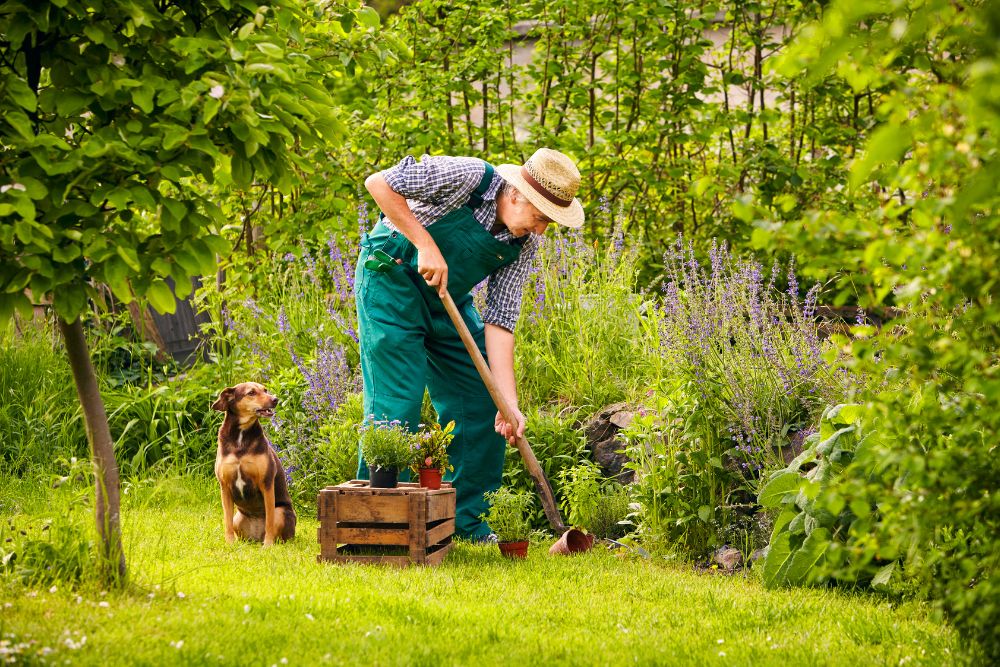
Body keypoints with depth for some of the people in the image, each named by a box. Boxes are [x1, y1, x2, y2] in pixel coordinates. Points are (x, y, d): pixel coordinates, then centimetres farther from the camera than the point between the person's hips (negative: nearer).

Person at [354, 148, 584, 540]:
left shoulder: (525, 243, -8)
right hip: (392, 277, -7)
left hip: (448, 298, 7)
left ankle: (466, 521, 13)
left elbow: (500, 321, -9)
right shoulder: (467, 177, -26)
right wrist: (425, 243, -29)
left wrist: (509, 403, -17)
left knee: (483, 404, 2)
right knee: (397, 403, -13)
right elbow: (378, 183, -23)